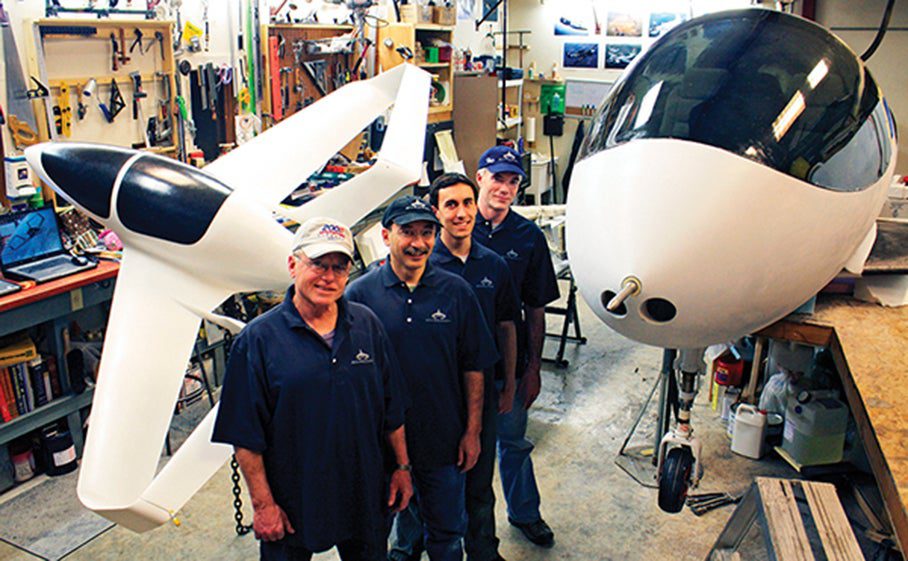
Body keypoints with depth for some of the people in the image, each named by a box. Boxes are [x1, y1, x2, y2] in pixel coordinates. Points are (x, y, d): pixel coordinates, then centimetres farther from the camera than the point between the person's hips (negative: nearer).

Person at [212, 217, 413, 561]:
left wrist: (402, 467, 7)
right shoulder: (259, 339, -12)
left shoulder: (367, 325, -1)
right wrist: (263, 504, -10)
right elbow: (245, 437, -10)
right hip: (292, 505, -3)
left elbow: (392, 410, 6)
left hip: (366, 499, 3)